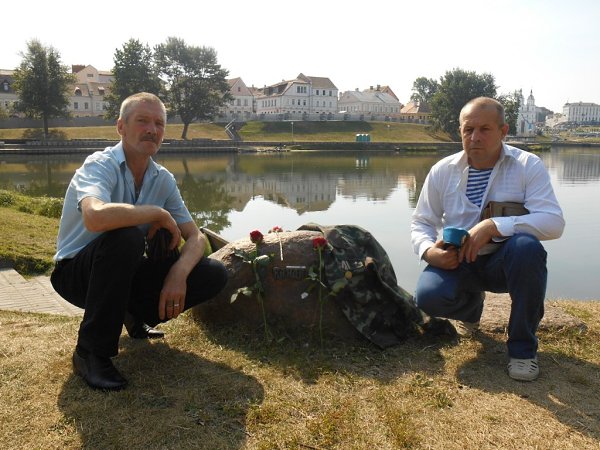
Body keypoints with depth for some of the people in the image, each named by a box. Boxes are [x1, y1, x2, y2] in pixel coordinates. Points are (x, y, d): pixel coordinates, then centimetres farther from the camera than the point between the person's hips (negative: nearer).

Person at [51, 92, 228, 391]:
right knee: (126, 237, -39)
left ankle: (136, 316, 14)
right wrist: (159, 214, -29)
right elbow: (95, 217, -43)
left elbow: (196, 237, -4)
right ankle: (91, 351, -21)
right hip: (77, 272, -5)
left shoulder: (163, 179, -1)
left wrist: (178, 273, -25)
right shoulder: (99, 165, -19)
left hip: (124, 271, 6)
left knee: (214, 275, -11)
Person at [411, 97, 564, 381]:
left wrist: (492, 226, -32)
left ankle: (523, 347, -14)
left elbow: (553, 222, -21)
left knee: (527, 247, -36)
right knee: (428, 297, -28)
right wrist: (429, 251, -18)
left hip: (504, 261, -1)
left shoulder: (528, 166, -9)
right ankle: (472, 306, 14)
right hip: (457, 261, 2)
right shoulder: (443, 171, -2)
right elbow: (421, 223, 5)